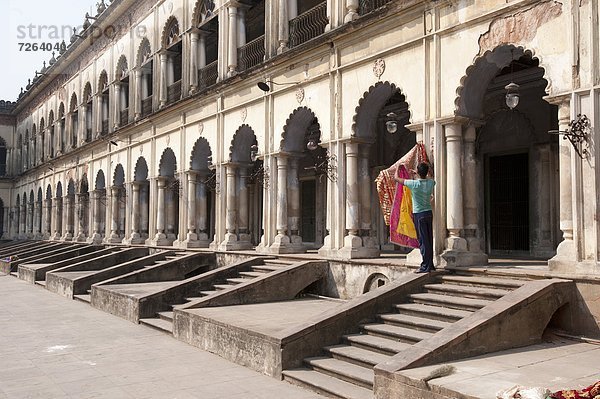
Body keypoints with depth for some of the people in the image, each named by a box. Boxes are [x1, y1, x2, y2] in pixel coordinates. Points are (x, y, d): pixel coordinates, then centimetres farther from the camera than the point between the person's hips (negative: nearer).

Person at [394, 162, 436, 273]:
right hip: (429, 213, 6)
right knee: (429, 239, 10)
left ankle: (426, 266, -2)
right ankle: (430, 265, 16)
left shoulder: (414, 184, -15)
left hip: (419, 214, -6)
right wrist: (419, 174, 38)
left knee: (423, 240, -4)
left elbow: (396, 178, -3)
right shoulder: (431, 182, 0)